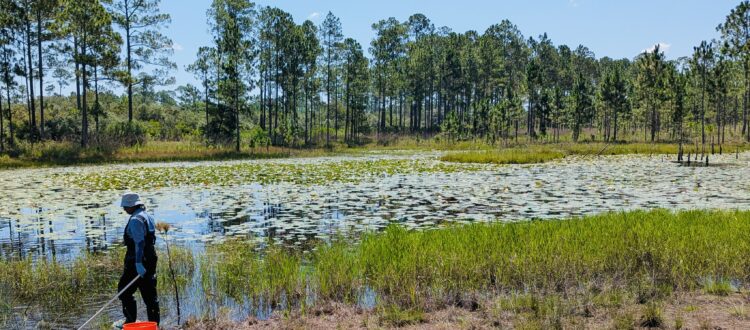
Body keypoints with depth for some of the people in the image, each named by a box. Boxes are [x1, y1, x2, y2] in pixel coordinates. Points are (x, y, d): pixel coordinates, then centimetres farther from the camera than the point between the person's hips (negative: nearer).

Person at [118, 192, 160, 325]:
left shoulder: (135, 220, -16)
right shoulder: (148, 216, 13)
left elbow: (139, 243, -24)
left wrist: (138, 263, -27)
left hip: (137, 261, -9)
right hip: (150, 259, 9)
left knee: (124, 290, 4)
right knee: (149, 292, 10)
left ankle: (130, 321, 7)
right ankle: (154, 323, 13)